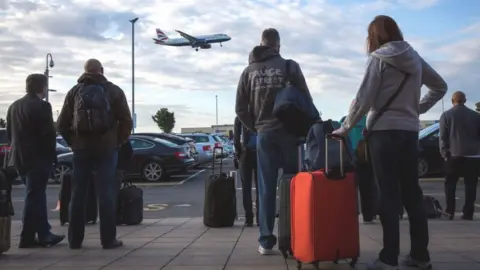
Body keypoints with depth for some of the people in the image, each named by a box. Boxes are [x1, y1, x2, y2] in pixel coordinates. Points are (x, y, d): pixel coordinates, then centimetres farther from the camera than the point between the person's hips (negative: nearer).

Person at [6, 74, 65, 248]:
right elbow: (48, 133, -16)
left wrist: (19, 149, 18)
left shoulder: (14, 106, 13)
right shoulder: (42, 106, -13)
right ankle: (27, 238, 3)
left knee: (36, 196, 14)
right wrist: (51, 155, -6)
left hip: (20, 157, 8)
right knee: (34, 197, -2)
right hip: (38, 158, -8)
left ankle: (44, 234, 16)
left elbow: (10, 132, 15)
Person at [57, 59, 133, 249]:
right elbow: (126, 121, -5)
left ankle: (75, 239, 10)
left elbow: (62, 123, 5)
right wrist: (118, 142, 6)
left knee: (78, 194, 8)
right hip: (106, 148, -2)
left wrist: (73, 142, 14)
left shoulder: (74, 92, 9)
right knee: (106, 193, -2)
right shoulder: (114, 91, 2)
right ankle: (108, 239, -2)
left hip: (81, 148, 2)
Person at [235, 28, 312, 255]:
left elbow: (240, 108, 6)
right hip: (288, 132, -2)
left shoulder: (249, 71, 7)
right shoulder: (290, 66, 0)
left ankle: (266, 240, 6)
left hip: (264, 134, 2)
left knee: (266, 187, 4)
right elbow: (306, 100, -2)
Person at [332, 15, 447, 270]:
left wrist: (345, 127, -1)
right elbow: (440, 86, 22)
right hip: (410, 131, 5)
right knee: (412, 192, 10)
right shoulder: (414, 57, 12)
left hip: (384, 131, -5)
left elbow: (364, 99, -10)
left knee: (389, 193, -4)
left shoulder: (379, 58, -6)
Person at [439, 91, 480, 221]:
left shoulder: (446, 115, -1)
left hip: (454, 155, -2)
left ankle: (450, 212, 1)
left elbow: (443, 137, -4)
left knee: (450, 185, 7)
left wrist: (444, 152, 0)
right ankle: (468, 213, 2)